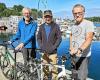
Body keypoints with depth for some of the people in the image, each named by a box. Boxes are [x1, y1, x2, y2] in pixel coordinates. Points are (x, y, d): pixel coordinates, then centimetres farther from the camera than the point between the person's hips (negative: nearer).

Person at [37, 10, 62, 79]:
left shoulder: (56, 26, -3)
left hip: (53, 52, -3)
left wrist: (53, 47, -13)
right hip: (44, 52, 3)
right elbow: (38, 38, 11)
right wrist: (41, 46, -3)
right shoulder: (41, 27, 8)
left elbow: (59, 38, -4)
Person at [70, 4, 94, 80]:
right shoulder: (73, 25, 8)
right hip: (74, 55, 7)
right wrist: (71, 47, 10)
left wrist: (79, 49, -42)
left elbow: (89, 39, -27)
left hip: (83, 56, -7)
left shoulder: (89, 23, -15)